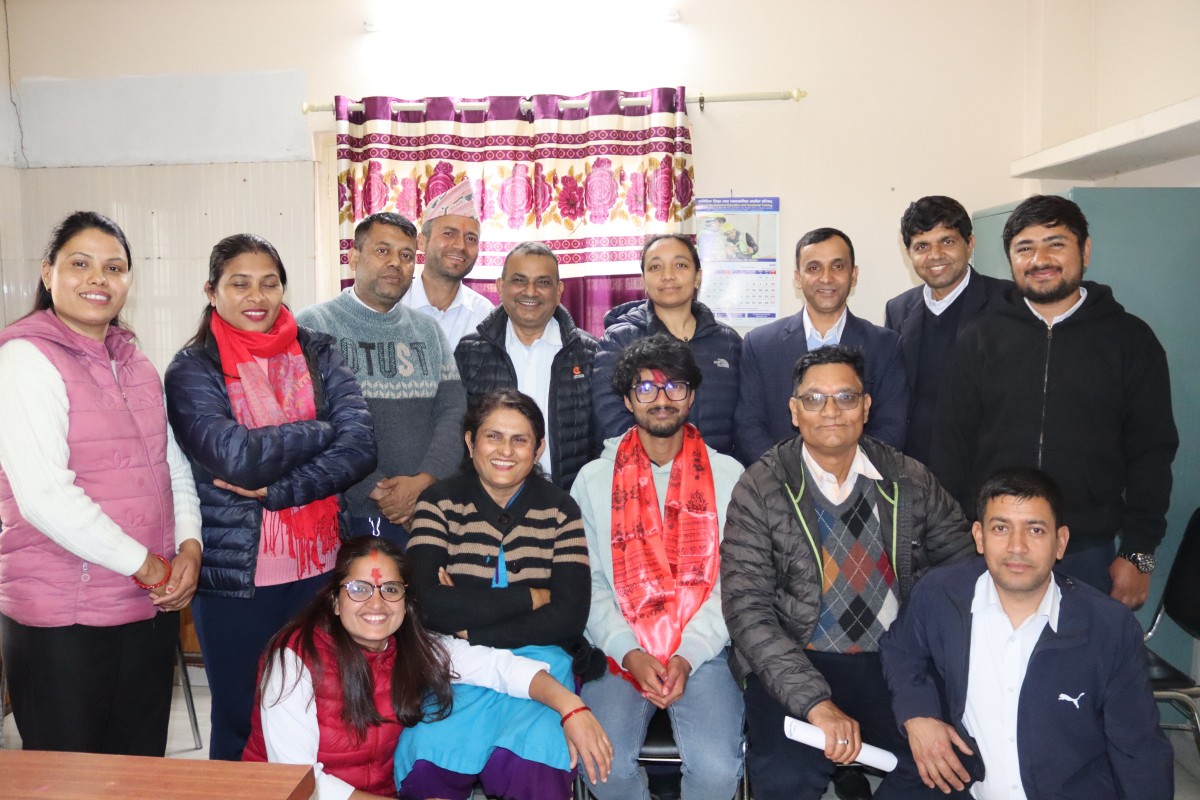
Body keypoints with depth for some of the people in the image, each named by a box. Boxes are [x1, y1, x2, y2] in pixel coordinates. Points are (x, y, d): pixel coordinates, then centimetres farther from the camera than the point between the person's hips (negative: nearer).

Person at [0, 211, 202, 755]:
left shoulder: (137, 365, 12)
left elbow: (174, 465, 15)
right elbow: (44, 495, -21)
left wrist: (189, 546, -2)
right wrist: (145, 565, -15)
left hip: (151, 608, 7)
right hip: (63, 620, -7)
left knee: (142, 770, 17)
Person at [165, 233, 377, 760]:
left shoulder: (317, 354, 4)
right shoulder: (193, 370, -3)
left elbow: (360, 447, -8)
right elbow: (237, 457, -19)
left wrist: (278, 490, -18)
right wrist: (324, 430, -8)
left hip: (321, 569, 2)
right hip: (234, 577, -2)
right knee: (240, 722, 12)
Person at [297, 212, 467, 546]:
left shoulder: (428, 330, 13)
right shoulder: (315, 325, -1)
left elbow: (454, 411, 4)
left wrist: (424, 481, -11)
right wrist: (375, 491, -14)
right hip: (346, 517, -3)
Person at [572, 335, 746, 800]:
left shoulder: (728, 476, 5)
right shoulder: (594, 479, 6)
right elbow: (587, 582, 1)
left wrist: (689, 655, -10)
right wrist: (628, 652, -12)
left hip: (701, 652, 0)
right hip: (620, 652, 1)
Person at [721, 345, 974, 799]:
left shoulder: (910, 482, 4)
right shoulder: (760, 489, -5)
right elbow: (747, 609, -11)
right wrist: (816, 701, -23)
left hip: (896, 662, 3)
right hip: (795, 665, -3)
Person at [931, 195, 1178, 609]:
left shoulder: (1130, 339, 3)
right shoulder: (981, 338, 3)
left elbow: (1152, 452, 2)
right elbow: (951, 443, 2)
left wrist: (1139, 553, -2)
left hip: (1088, 554, 0)